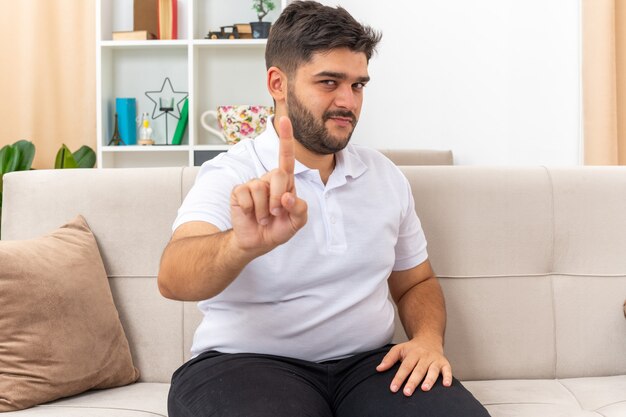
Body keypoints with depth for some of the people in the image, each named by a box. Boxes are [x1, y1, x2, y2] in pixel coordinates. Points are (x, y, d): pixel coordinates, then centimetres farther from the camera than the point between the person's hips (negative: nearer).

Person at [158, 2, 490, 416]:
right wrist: (243, 244, -46)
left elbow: (416, 282, 20)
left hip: (368, 363, 4)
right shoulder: (229, 176, -6)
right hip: (247, 363, -3)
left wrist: (428, 338, -3)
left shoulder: (386, 175, 10)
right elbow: (174, 278, -24)